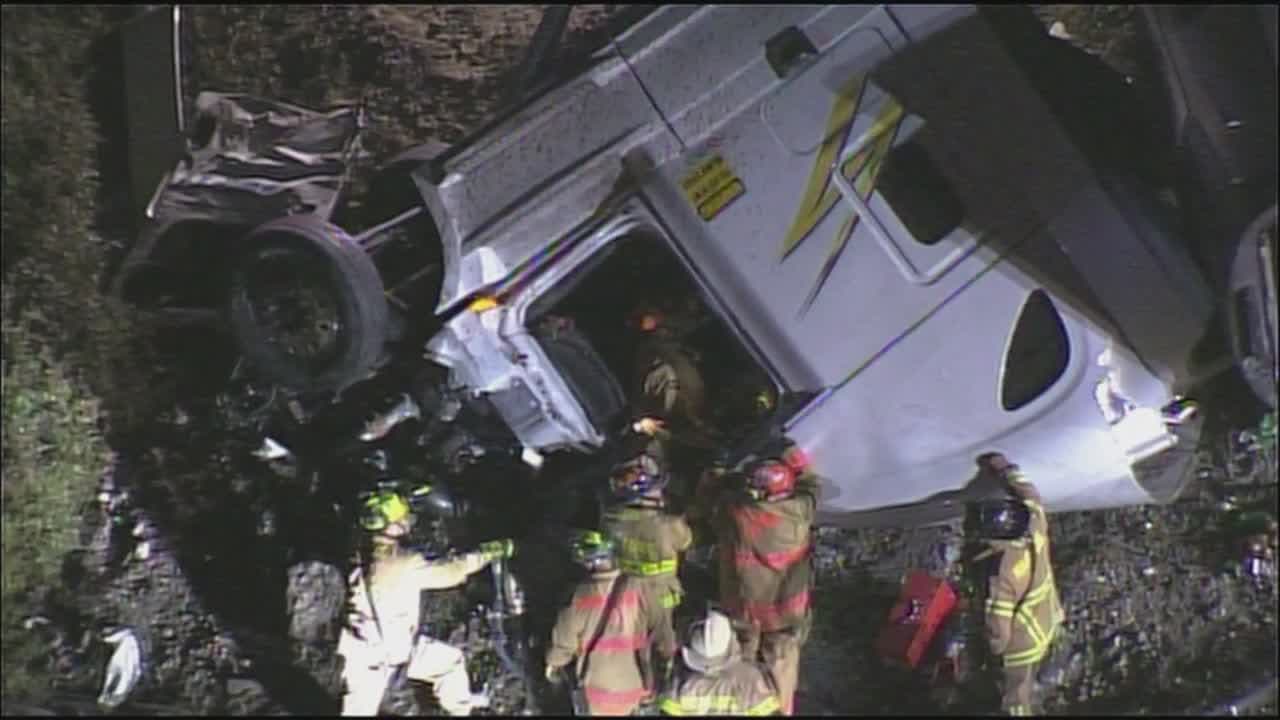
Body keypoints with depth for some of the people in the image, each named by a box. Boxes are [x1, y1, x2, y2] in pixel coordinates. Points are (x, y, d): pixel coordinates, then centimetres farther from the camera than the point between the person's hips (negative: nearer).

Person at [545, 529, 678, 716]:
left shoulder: (579, 596, -20)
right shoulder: (636, 590, -15)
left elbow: (564, 639, -8)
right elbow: (659, 627, -4)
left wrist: (553, 663, 13)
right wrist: (671, 654, 15)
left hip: (599, 685, -1)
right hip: (635, 681, 1)